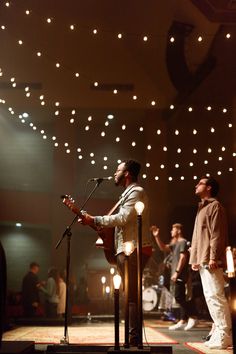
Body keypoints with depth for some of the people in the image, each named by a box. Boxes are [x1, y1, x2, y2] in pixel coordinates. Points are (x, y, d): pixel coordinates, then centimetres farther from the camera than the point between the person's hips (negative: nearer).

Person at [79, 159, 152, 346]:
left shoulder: (136, 192, -9)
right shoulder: (129, 193, 23)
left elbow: (123, 218, -21)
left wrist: (94, 220, -16)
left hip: (134, 250, -10)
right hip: (128, 249, 10)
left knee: (131, 296, -10)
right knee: (131, 295, 12)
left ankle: (134, 340, -7)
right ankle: (134, 339, 19)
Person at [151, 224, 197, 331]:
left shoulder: (183, 242, -8)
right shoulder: (175, 243, 19)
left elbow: (183, 258, -17)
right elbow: (163, 247, 18)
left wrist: (177, 272, -21)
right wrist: (157, 237, 8)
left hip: (180, 274, -10)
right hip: (176, 275, 10)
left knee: (178, 297, -13)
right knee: (180, 298, 8)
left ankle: (191, 318, -9)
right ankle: (183, 321, 10)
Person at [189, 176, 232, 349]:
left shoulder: (215, 205, -4)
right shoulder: (202, 208, 23)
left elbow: (218, 233, -15)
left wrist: (213, 257, -22)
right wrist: (194, 259, 19)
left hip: (210, 260, -10)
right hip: (202, 260, 10)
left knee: (216, 296, -11)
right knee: (210, 296, 10)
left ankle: (224, 336, -8)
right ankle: (220, 333, 16)